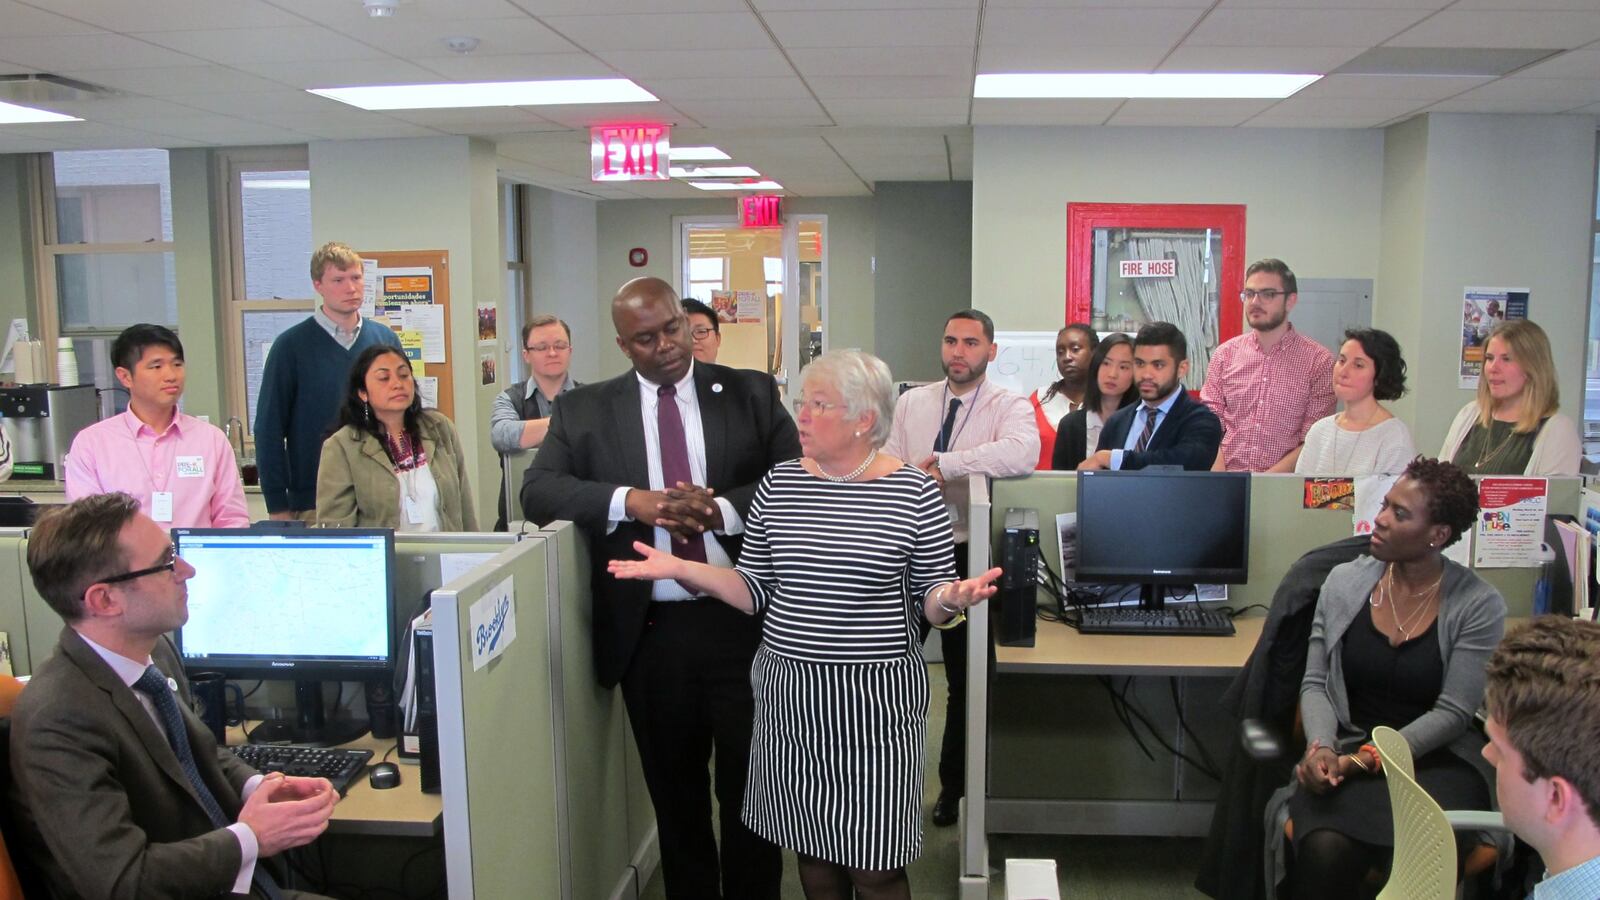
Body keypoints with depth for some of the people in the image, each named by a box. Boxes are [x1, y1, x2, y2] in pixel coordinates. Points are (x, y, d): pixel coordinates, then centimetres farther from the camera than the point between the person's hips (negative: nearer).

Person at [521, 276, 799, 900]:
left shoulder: (752, 393, 3)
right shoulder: (585, 411, 6)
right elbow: (537, 491, -4)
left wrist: (721, 510, -20)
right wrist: (632, 501, -19)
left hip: (744, 625, -1)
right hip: (650, 633, 2)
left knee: (752, 792, 11)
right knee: (675, 798, 17)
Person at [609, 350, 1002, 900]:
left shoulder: (914, 492, -6)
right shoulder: (779, 485, 4)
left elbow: (928, 602, -1)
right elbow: (755, 590, 7)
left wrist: (951, 599, -23)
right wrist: (683, 569, -4)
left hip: (876, 697, -3)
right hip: (789, 693, 3)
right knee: (812, 854, 15)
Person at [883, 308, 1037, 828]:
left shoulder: (1009, 406, -7)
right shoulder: (911, 402, 7)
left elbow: (1024, 452, -30)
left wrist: (943, 464, -29)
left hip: (968, 555, -3)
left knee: (964, 676, 10)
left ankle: (953, 786, 27)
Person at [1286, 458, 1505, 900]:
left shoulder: (1479, 606, -4)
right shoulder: (1344, 582, 5)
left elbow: (1452, 713, -7)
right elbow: (1315, 682, 6)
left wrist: (1363, 760, -15)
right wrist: (1321, 747, -14)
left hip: (1436, 760, -1)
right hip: (1344, 752, 2)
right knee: (1324, 850, -29)